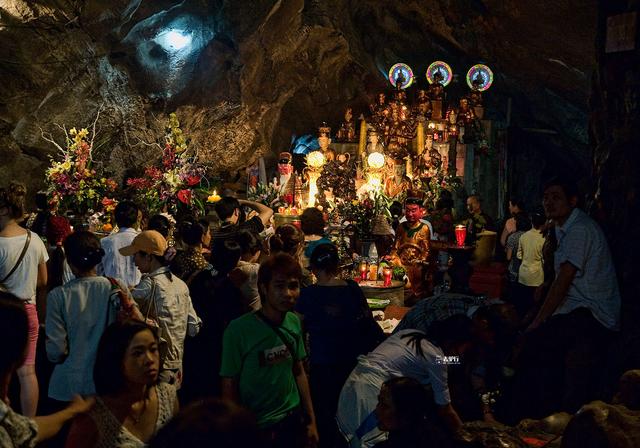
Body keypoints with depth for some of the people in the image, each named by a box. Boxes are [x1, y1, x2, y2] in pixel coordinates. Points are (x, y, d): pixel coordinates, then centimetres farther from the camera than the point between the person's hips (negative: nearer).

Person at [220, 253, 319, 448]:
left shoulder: (294, 322, -4)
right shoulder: (239, 329, -20)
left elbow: (299, 372, 7)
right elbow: (229, 388, -12)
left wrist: (311, 421, 9)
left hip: (293, 421, 5)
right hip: (255, 428, -5)